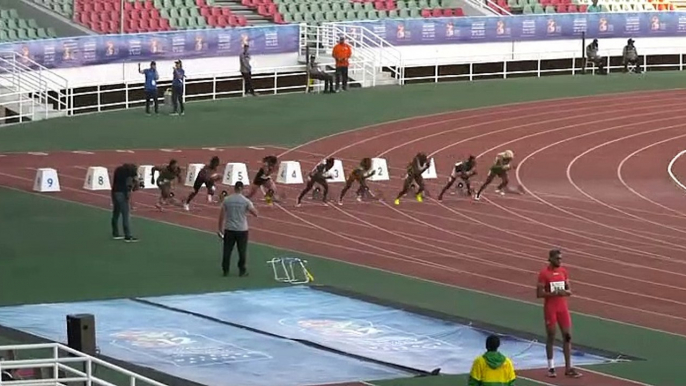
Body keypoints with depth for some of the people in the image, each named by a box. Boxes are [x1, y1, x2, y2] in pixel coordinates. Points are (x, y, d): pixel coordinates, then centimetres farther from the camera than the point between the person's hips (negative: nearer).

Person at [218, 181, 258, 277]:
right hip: (242, 230, -1)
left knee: (227, 251, 9)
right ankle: (242, 271, 15)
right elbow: (255, 213, -6)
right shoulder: (246, 201, -9)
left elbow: (221, 216, -2)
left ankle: (225, 270, 13)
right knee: (242, 251, 9)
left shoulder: (227, 200, -4)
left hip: (229, 229, 1)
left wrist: (220, 229, 6)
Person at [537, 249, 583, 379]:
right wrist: (553, 293, -23)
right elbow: (539, 294, -11)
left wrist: (565, 292, -12)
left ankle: (568, 368, 5)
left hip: (563, 307, 5)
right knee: (551, 336, 2)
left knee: (567, 336, 1)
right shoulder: (544, 273, -9)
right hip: (550, 308, -5)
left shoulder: (563, 271, 6)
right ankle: (551, 367, 11)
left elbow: (569, 291, 10)